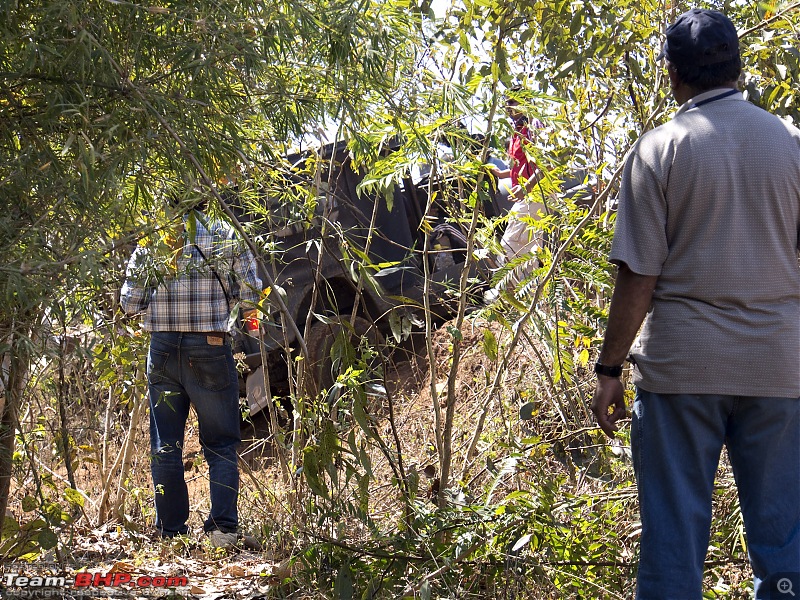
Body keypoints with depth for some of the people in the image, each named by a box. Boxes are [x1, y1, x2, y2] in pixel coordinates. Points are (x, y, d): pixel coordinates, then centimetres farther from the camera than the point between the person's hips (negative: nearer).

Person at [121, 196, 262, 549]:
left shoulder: (150, 241, 3)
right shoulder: (225, 235, -1)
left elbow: (129, 303, 4)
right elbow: (250, 297, -4)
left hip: (163, 350, 2)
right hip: (211, 350, -2)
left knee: (165, 445, 10)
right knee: (220, 444, 6)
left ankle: (170, 531, 12)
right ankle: (223, 527, -2)